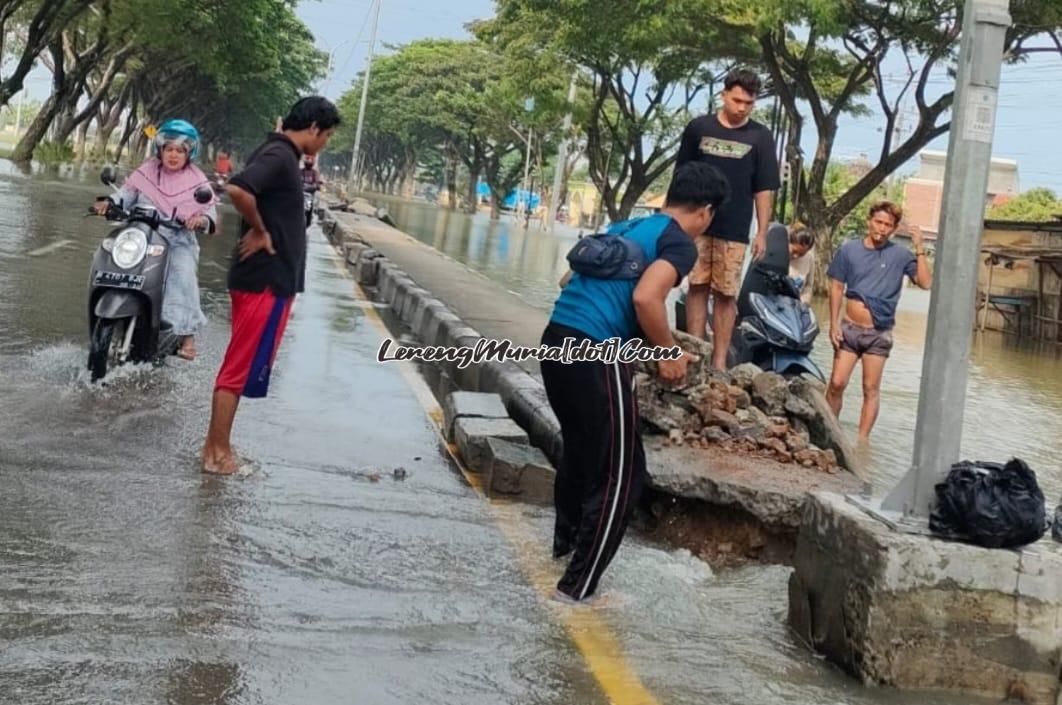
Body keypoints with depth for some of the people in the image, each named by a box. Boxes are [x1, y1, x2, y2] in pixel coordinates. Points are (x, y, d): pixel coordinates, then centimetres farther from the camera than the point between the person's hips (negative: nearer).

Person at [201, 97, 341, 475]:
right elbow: (238, 189, -33)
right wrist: (260, 231, -19)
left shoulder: (277, 153, 13)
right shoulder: (280, 157, -17)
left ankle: (216, 446, 23)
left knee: (241, 366, 15)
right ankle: (217, 452, 5)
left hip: (262, 277, 10)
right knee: (241, 368, -3)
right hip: (267, 279, -10)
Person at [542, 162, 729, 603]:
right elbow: (645, 297, -20)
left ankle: (566, 540, 47)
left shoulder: (626, 227, 21)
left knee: (580, 449, 28)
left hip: (556, 338, 9)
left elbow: (569, 280, 27)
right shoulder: (680, 242, -3)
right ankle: (579, 584, 7)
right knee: (621, 471, 3)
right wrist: (668, 354, -6)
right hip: (595, 354, -9)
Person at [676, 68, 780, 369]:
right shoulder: (698, 127, 3)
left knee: (726, 295, 1)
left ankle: (719, 361, 4)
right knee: (697, 288, 1)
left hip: (734, 231, -1)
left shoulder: (760, 137, 2)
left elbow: (764, 190, 3)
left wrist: (762, 233, -2)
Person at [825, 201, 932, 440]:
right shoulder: (849, 249, -1)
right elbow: (837, 288, 3)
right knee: (837, 383, -1)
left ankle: (862, 440, 9)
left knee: (871, 389, 3)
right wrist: (834, 323, -2)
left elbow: (926, 282, -12)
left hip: (879, 333, 0)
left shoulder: (900, 255, -3)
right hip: (849, 328, 1)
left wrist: (919, 250, -17)